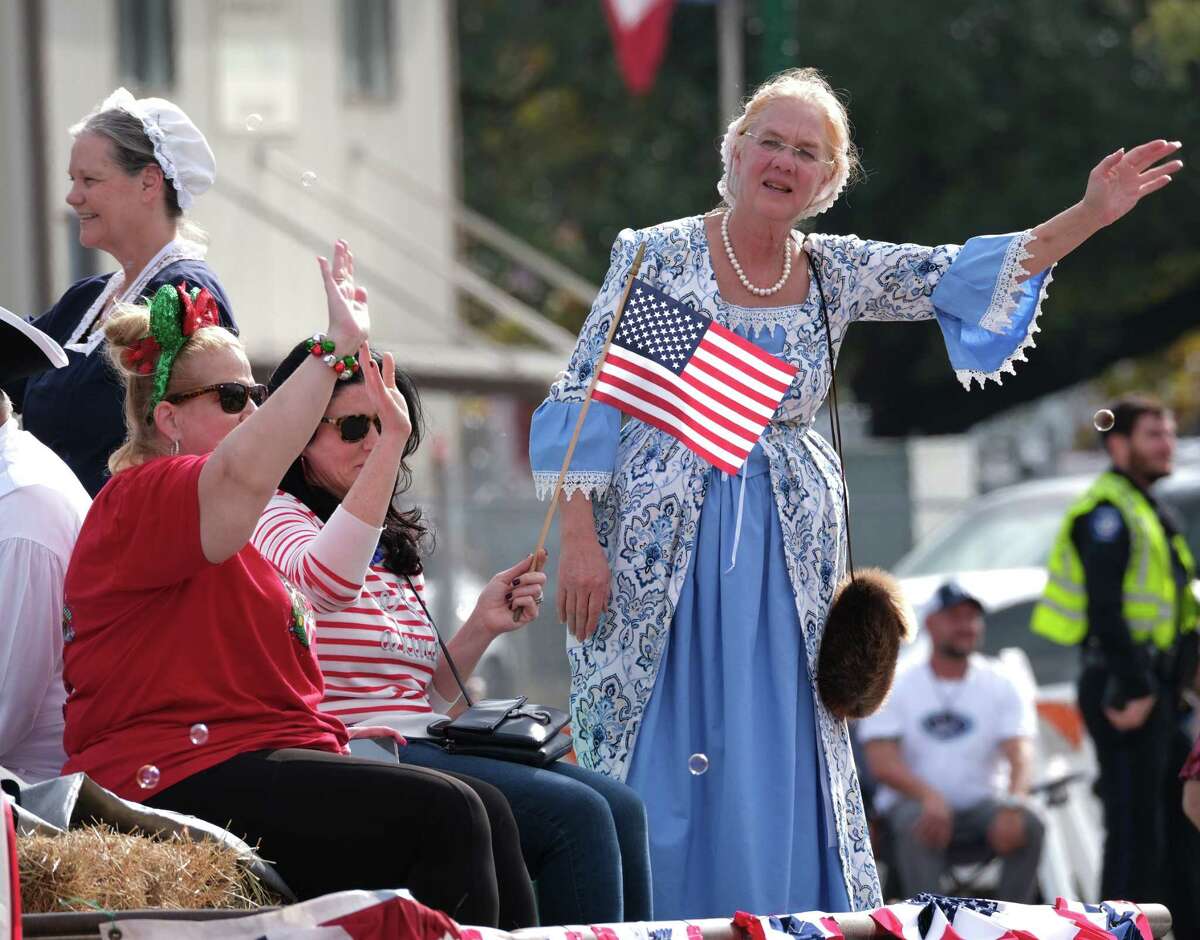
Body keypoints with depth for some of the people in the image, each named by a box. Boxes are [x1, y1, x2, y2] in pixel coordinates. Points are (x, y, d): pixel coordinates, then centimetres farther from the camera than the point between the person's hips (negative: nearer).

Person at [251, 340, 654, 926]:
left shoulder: (394, 545, 24)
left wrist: (480, 629, 6)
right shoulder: (276, 516, -2)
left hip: (422, 745, 8)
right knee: (575, 813, -23)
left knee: (620, 806, -12)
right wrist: (391, 443, -31)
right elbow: (326, 582, -28)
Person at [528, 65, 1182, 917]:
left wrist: (1091, 214, -9)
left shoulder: (834, 273, 8)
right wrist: (578, 538, -13)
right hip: (662, 552, -4)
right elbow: (585, 399, -5)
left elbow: (963, 277, 1)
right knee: (661, 775, -6)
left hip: (786, 561, 4)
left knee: (778, 776, 1)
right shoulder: (657, 256, -4)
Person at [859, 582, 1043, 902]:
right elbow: (882, 762, -11)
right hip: (912, 801, -2)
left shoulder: (1003, 686, 5)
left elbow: (1020, 755, -9)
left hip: (982, 805, 2)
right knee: (918, 825, -35)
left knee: (1029, 824, -27)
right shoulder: (894, 687, 1)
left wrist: (1013, 804, -31)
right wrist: (929, 797, -31)